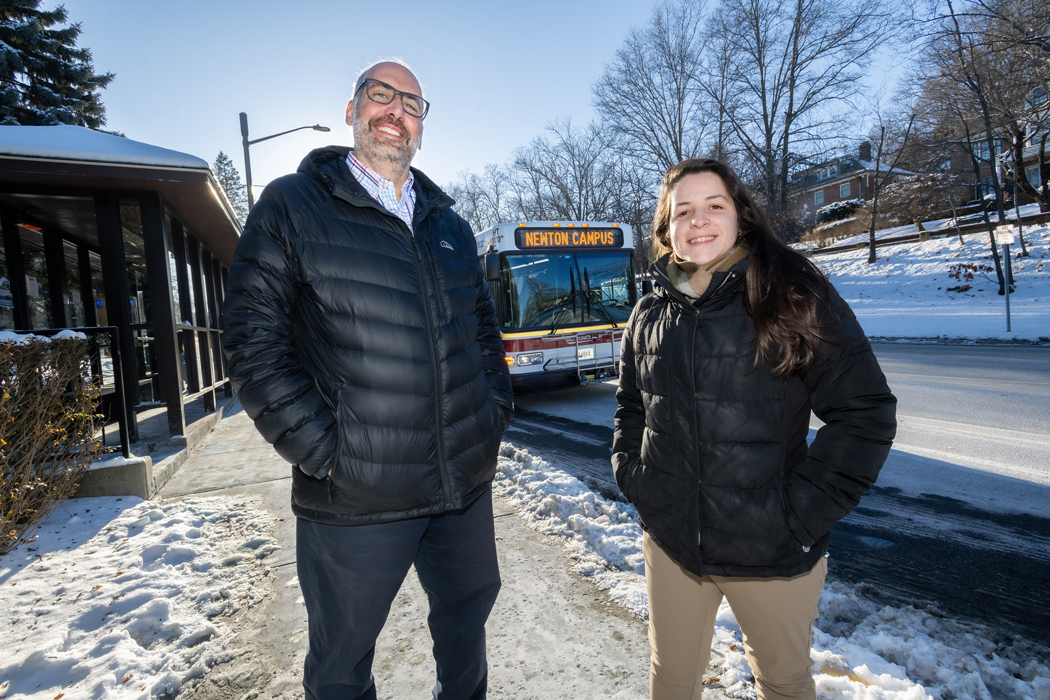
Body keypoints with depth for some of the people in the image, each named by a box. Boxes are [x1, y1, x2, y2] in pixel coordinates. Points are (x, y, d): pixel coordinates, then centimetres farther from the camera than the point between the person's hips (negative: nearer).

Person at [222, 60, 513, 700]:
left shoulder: (450, 223, 13)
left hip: (466, 485, 5)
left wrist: (495, 411, 6)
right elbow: (254, 340, -8)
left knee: (467, 620, 25)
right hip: (354, 500, -4)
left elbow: (484, 325, 18)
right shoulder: (292, 205, -2)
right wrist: (319, 449, -14)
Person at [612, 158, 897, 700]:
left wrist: (802, 512, -14)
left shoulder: (797, 298, -10)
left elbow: (866, 412, -10)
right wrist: (632, 475, 1)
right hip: (670, 542, 3)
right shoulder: (649, 316, 2)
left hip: (773, 552, -2)